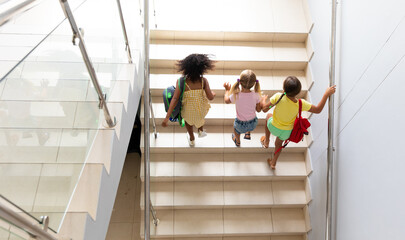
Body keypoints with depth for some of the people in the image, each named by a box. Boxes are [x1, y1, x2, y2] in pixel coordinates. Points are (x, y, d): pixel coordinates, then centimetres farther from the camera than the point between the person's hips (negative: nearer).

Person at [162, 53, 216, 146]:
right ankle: (201, 130, 49)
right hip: (202, 110, 0)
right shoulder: (203, 81, -24)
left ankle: (191, 139, 57)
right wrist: (213, 94, 5)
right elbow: (210, 97, -21)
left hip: (188, 110, 0)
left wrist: (167, 117, -26)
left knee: (187, 119, 37)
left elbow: (175, 99, -28)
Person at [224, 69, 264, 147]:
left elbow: (226, 100, -4)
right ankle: (248, 134, 57)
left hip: (240, 126, -1)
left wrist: (227, 90, 12)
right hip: (253, 124, 2)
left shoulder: (236, 96, -27)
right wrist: (262, 102, 9)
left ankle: (238, 142, 62)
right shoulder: (256, 95, -22)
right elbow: (258, 110, -8)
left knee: (235, 127, 34)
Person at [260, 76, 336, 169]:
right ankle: (273, 162, 54)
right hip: (287, 132, 1)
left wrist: (263, 101, 0)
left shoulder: (279, 97, -32)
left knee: (268, 116, 33)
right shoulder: (301, 104, -28)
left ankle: (266, 141, 44)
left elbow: (265, 109, -22)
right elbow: (318, 110, -13)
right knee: (278, 143, 33)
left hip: (273, 127, -1)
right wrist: (326, 94, -10)